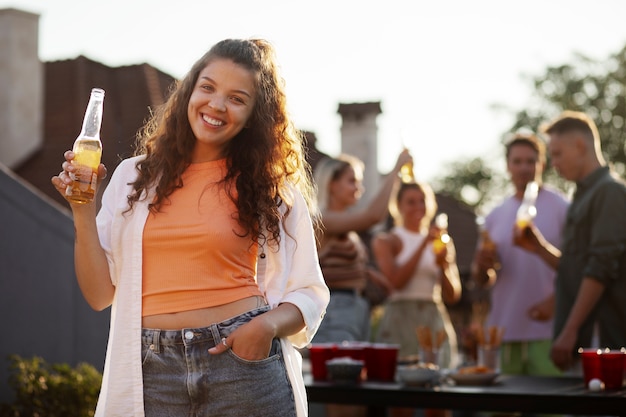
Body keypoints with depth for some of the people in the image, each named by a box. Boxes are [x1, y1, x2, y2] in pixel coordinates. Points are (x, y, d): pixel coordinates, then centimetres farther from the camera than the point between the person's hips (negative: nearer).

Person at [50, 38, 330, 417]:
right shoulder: (135, 177, 7)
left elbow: (307, 294, 4)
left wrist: (268, 325, -15)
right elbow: (101, 293, 5)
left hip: (243, 360, -2)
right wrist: (83, 210, -6)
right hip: (151, 373, 2)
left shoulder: (272, 187, 2)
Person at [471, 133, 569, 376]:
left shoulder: (561, 208, 1)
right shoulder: (495, 217, 16)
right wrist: (483, 267, -3)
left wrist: (555, 301, -19)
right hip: (503, 332, 5)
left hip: (546, 331, -5)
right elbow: (482, 281, 19)